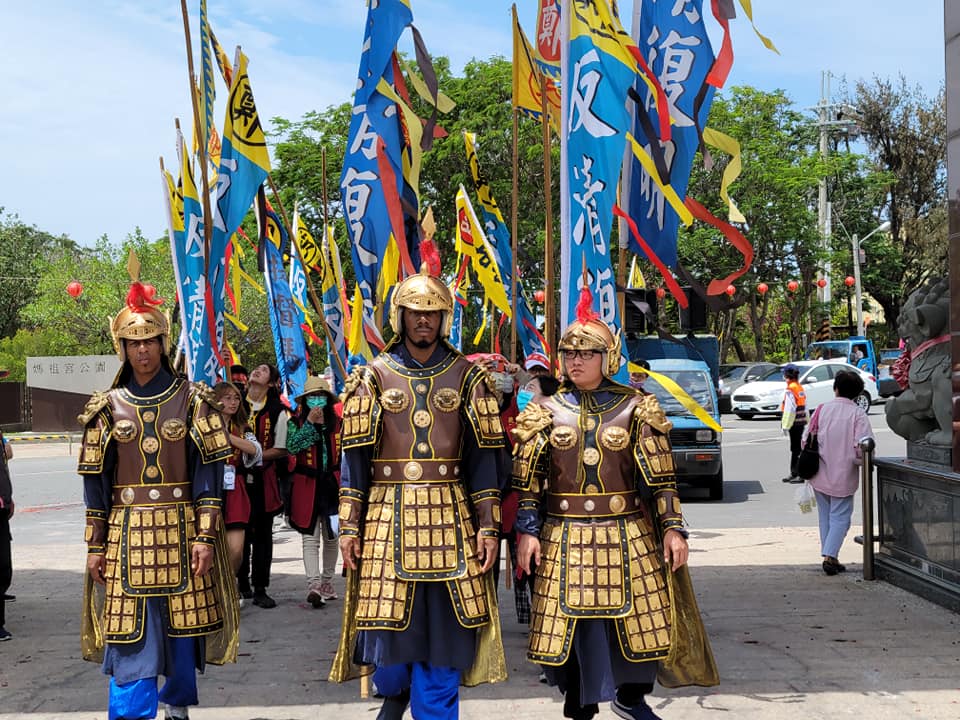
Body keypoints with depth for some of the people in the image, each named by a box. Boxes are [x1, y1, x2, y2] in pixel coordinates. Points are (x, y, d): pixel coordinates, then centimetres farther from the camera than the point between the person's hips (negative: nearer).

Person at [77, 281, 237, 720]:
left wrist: (205, 535, -9)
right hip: (127, 533, 1)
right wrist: (96, 545, 4)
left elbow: (209, 471, -2)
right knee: (131, 635, -2)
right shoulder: (108, 407, 5)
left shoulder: (191, 400, 1)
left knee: (182, 626, 8)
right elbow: (96, 480, 7)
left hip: (180, 530, -1)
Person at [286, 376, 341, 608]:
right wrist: (309, 422, -18)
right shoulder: (296, 423, 0)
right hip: (307, 485, -3)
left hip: (332, 484, 4)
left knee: (331, 537, 12)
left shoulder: (338, 424, 8)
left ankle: (327, 583, 25)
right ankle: (313, 585, -21)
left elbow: (344, 456, 12)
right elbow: (291, 447, -18)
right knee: (310, 539, -10)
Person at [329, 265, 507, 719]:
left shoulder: (466, 375, 6)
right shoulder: (375, 376, 5)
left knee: (444, 632, 3)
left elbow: (483, 456, 5)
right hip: (388, 516, 0)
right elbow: (354, 456, 4)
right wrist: (350, 527, -2)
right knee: (386, 625, 2)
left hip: (451, 519, 1)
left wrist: (488, 527, -2)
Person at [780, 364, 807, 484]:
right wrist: (807, 421, 21)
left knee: (796, 449, -5)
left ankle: (800, 475, -4)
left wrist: (785, 425, -17)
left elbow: (789, 409, -19)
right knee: (795, 448, 16)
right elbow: (804, 406, 16)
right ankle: (794, 473, 24)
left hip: (795, 423, -9)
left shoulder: (790, 389, -16)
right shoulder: (800, 388, 12)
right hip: (802, 422, 9)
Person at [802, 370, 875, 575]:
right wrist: (860, 460, 3)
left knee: (825, 517, 15)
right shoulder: (858, 413, -9)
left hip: (820, 474, 3)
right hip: (843, 476, -3)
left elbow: (806, 440, 2)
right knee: (840, 516, 4)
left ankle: (830, 557, 16)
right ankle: (829, 555, -10)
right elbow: (862, 446, -17)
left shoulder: (822, 409, -1)